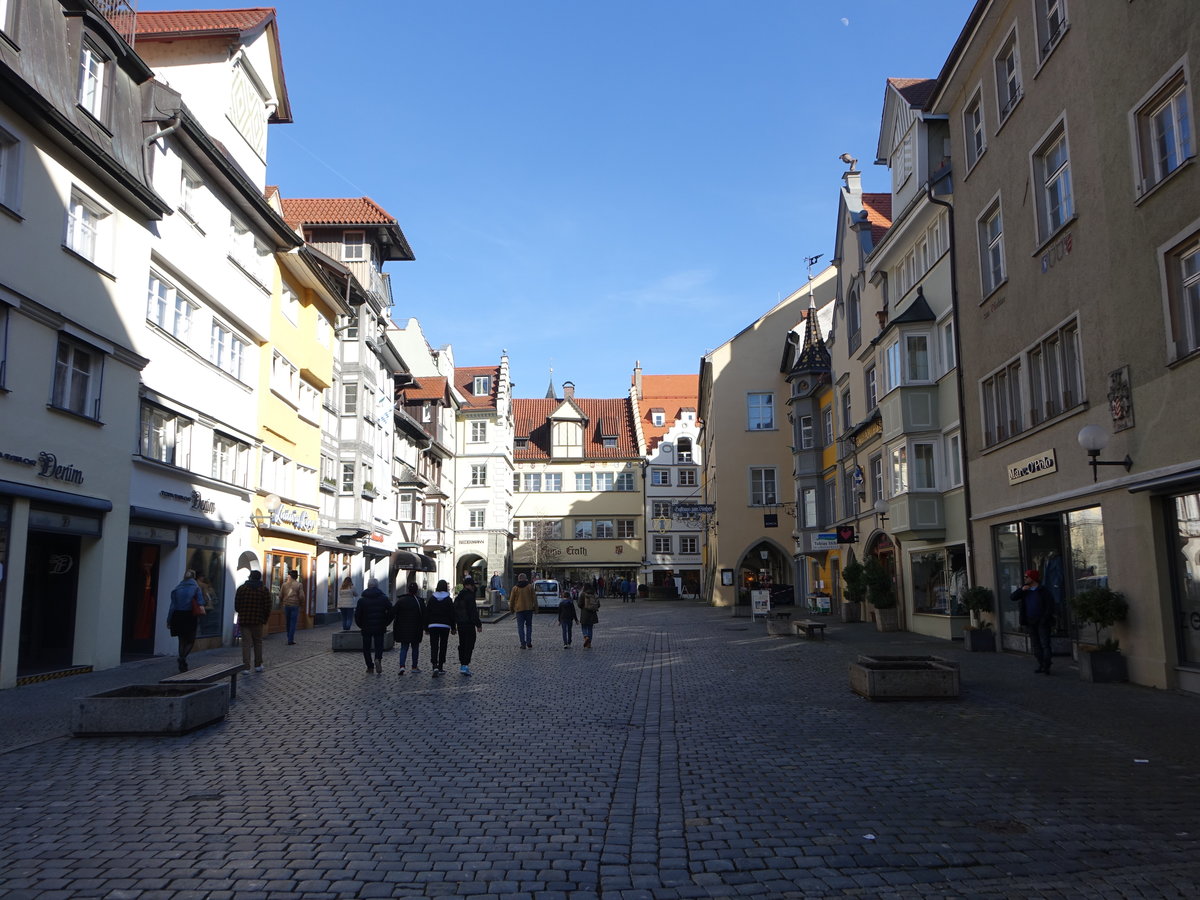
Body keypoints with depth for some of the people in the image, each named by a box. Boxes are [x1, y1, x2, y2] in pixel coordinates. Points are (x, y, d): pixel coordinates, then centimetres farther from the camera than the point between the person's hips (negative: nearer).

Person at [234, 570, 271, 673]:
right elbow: (267, 607, -3)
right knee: (258, 642, 13)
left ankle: (246, 666, -3)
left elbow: (236, 605, 3)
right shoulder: (264, 589, 0)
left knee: (246, 643, 1)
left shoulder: (241, 588, 1)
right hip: (258, 620, 0)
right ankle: (258, 665, 18)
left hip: (244, 619, 0)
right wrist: (265, 618, 11)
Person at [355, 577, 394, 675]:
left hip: (366, 628, 0)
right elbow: (391, 612, -3)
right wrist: (385, 623, 8)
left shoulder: (362, 600, -2)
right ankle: (378, 659, -22)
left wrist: (361, 625, 9)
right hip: (380, 627, 1)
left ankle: (370, 667, 7)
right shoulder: (384, 598, 0)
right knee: (379, 646, 6)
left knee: (366, 647, 10)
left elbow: (357, 615, -4)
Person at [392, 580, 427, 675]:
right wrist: (425, 627, 5)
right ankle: (414, 667, 15)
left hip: (403, 629, 1)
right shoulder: (419, 601, -5)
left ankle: (402, 666, -12)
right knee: (415, 648, 11)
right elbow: (423, 615, -3)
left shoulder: (400, 600, -1)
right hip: (416, 629, -1)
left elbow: (395, 615, 2)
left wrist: (395, 629, 8)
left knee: (404, 648, 6)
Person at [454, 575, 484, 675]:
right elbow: (474, 612, -18)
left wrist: (454, 625, 23)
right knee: (469, 644, -5)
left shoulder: (458, 597, 11)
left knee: (462, 644, 16)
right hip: (469, 624, -8)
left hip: (460, 625, 8)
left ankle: (462, 663, 21)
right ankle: (465, 665, -12)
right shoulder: (469, 596, -16)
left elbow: (454, 611, 17)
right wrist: (478, 624, -13)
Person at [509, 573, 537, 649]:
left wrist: (511, 609, 18)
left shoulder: (515, 588, 1)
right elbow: (534, 598, 1)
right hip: (529, 608, 1)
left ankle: (523, 644, -2)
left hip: (519, 609, -1)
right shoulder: (530, 587, 0)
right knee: (529, 626, 10)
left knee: (520, 627, 4)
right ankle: (529, 643, 4)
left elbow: (511, 600, 5)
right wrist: (535, 607, 10)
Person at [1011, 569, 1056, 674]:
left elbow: (1050, 606, -8)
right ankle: (1041, 665, 14)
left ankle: (1046, 667, -5)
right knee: (1035, 645, 8)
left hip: (1042, 622, -5)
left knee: (1045, 644, -6)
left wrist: (1044, 620, -14)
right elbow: (1012, 598, 0)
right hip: (1030, 623, 5)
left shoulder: (1044, 591, -6)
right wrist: (1021, 589, -12)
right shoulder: (1025, 590, 9)